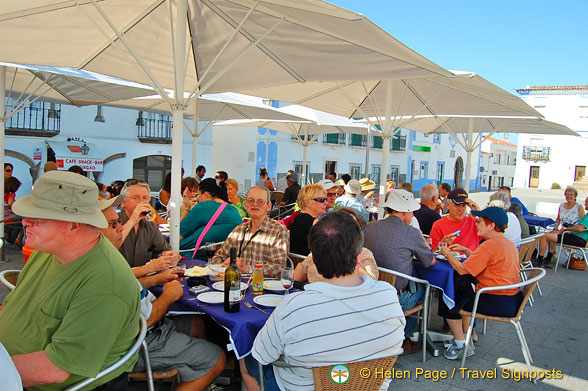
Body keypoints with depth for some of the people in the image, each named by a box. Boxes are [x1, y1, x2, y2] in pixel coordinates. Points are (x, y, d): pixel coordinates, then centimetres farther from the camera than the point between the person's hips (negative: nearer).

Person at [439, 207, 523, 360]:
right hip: (513, 300, 10)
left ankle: (461, 345, 11)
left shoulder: (490, 245, -20)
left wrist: (447, 254, -2)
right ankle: (466, 338, 31)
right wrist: (465, 251, 15)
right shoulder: (508, 243, 11)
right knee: (463, 292, 26)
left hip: (498, 304, -10)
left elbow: (462, 269, -18)